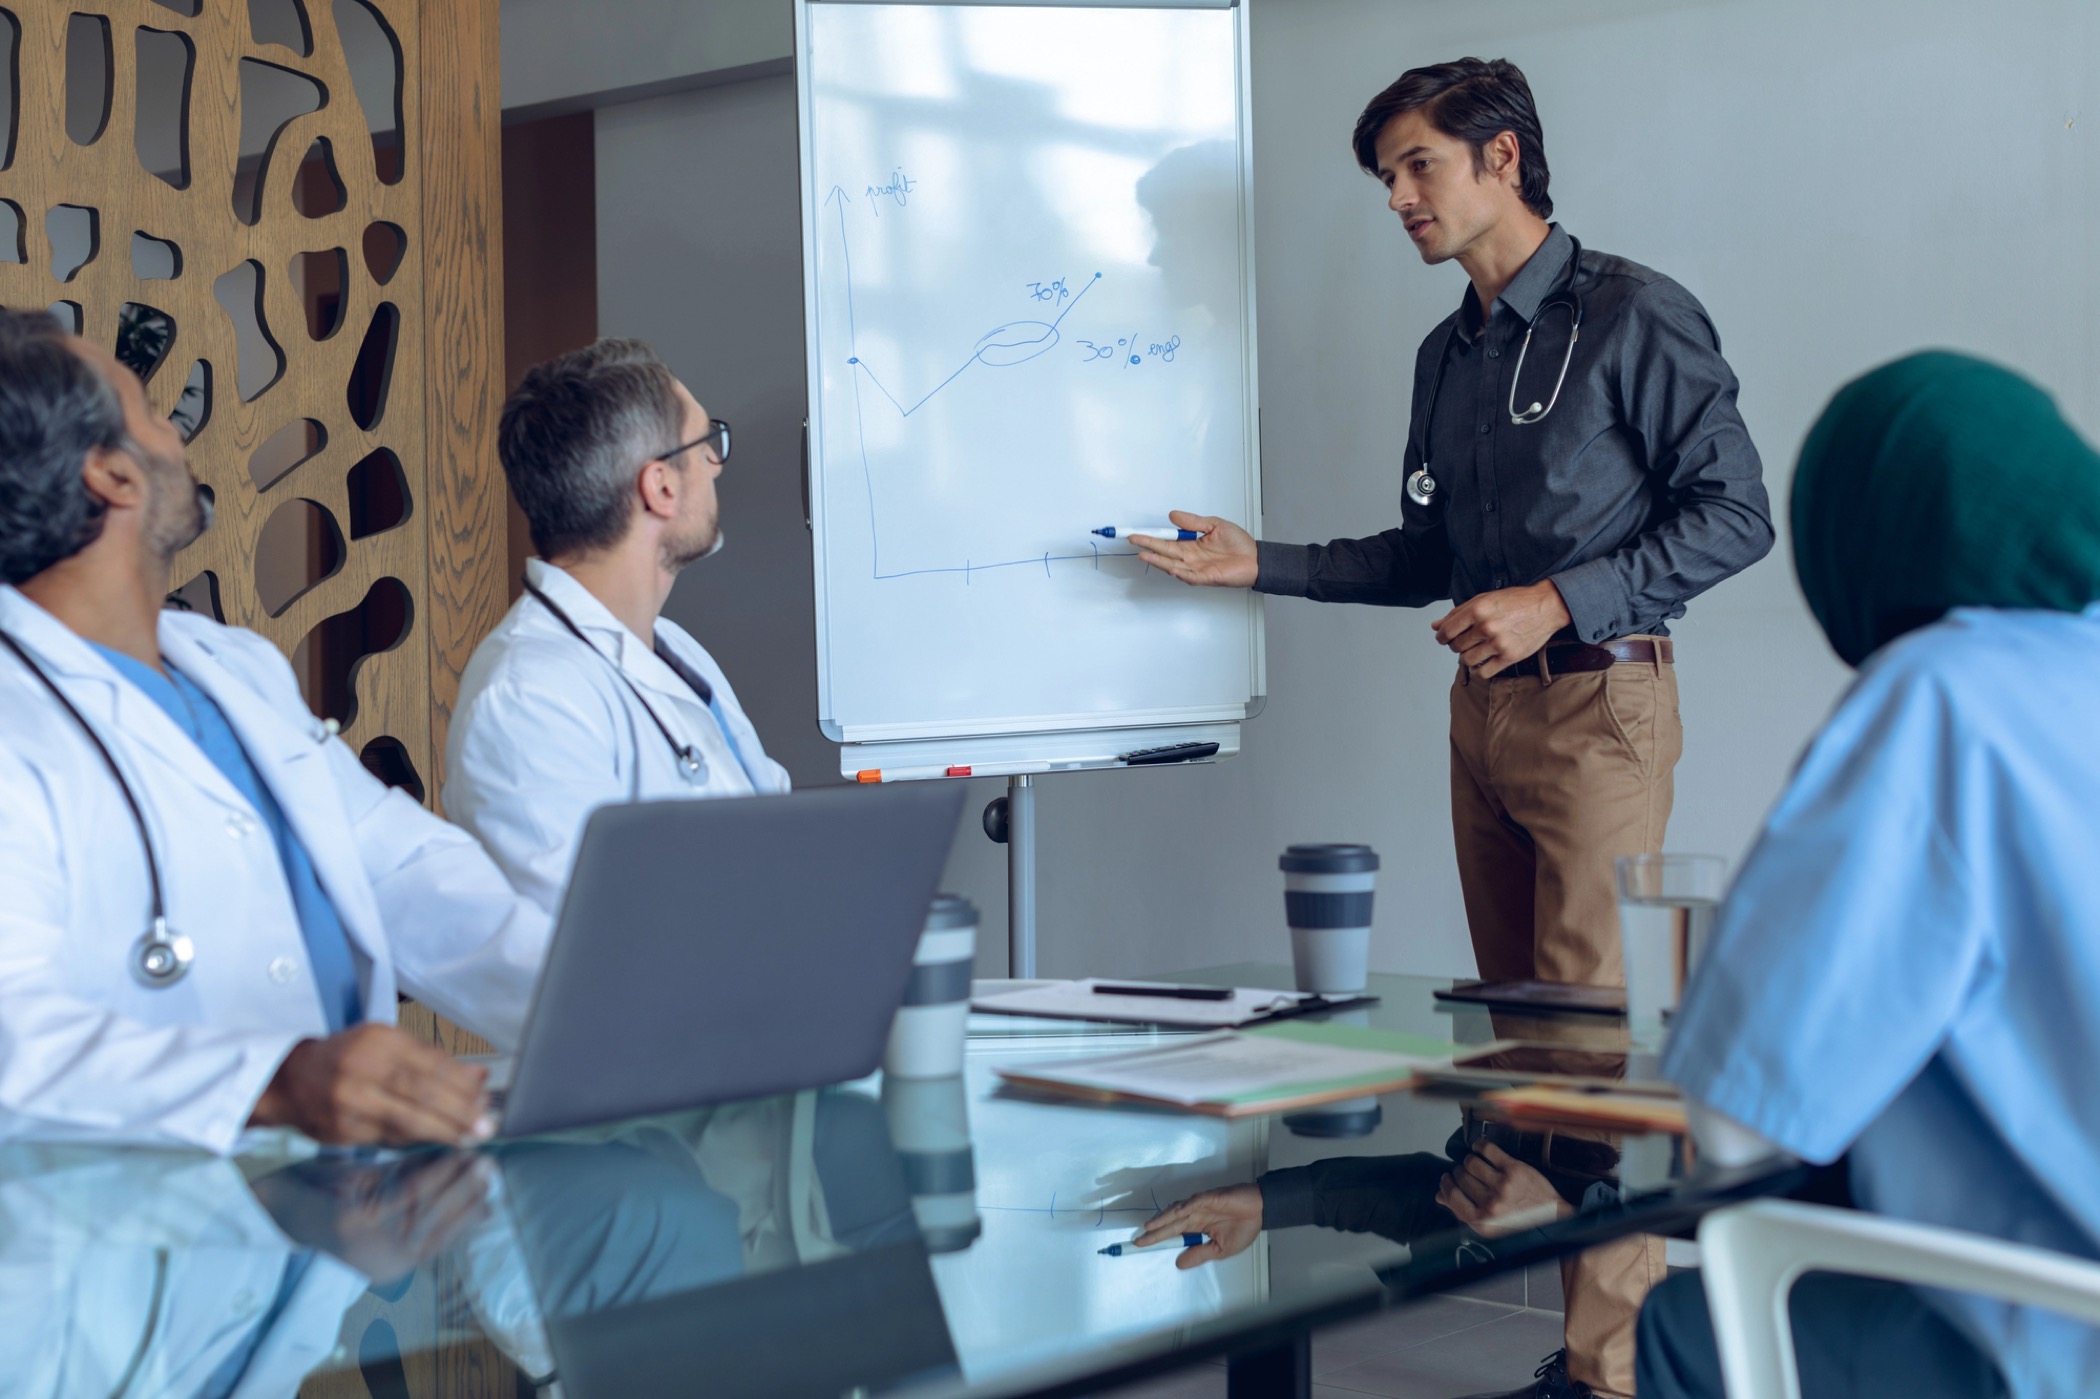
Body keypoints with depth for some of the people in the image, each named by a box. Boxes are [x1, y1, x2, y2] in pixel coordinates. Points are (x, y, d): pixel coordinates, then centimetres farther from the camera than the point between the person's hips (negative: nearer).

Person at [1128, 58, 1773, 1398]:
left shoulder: (1633, 315, -6)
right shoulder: (1448, 352, 16)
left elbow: (1733, 513, -10)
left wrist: (1557, 602, -18)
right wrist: (1262, 563, 12)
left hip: (1598, 701, -8)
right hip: (1484, 705, 8)